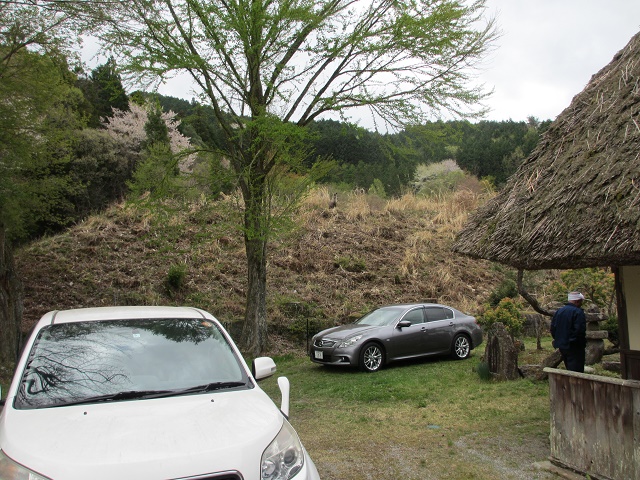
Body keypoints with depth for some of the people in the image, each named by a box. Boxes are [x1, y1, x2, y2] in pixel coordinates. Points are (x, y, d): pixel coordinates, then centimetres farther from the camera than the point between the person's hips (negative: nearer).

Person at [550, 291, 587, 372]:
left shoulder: (558, 311, 10)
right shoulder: (578, 312, -14)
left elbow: (553, 328, 12)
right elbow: (580, 330, -20)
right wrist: (582, 343, -6)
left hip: (561, 345, 8)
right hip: (574, 347, -8)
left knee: (569, 369, 18)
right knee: (576, 371, -5)